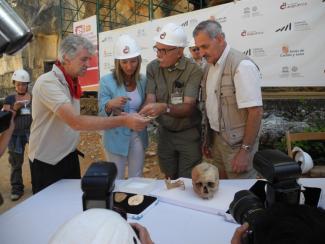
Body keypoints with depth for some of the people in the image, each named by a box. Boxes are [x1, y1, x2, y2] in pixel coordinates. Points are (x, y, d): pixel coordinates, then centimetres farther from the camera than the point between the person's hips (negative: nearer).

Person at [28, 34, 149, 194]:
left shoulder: (72, 82, 4)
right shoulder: (47, 82, -23)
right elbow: (76, 122, -34)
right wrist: (123, 121, -37)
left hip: (70, 156, 7)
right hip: (46, 162, -7)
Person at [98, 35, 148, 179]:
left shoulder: (143, 81, 0)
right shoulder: (107, 81, -12)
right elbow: (102, 113, -11)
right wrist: (110, 105, -32)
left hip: (138, 136, 3)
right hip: (116, 137, -3)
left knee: (136, 179, 17)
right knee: (116, 179, 13)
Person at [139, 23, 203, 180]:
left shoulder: (193, 70, -18)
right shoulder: (152, 68, -5)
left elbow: (188, 107, -26)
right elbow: (150, 100, -11)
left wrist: (164, 108, -44)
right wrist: (141, 114, -33)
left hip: (189, 134, -4)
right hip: (165, 132, 4)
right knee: (169, 179, 18)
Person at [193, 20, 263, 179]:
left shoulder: (242, 66, -18)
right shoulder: (210, 66, 6)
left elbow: (256, 111, -21)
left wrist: (245, 150, -19)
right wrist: (208, 138, 14)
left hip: (237, 143, -7)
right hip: (217, 139, 7)